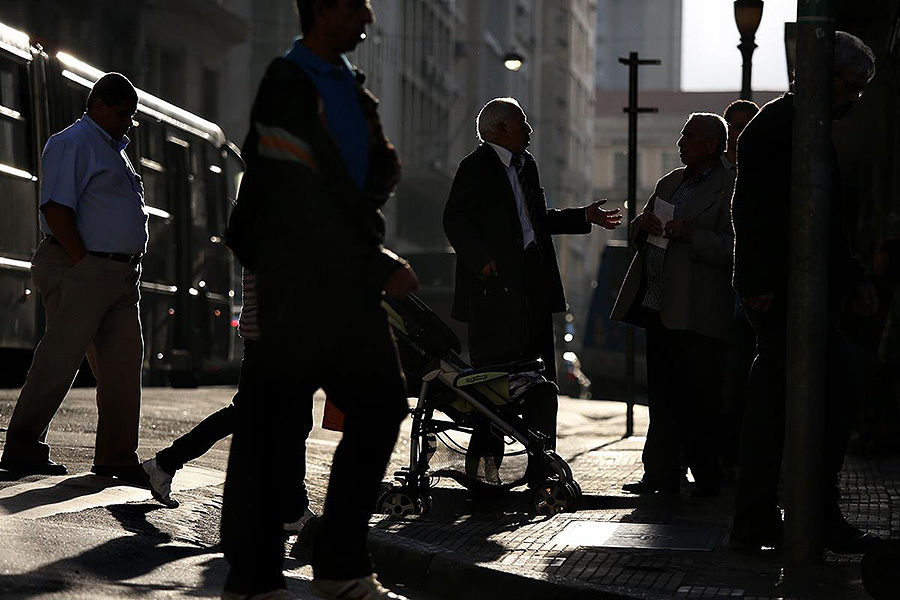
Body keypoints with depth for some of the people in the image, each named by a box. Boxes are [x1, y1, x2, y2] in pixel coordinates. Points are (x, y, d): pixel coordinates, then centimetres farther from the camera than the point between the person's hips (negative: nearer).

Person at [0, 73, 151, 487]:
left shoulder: (115, 150, 24)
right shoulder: (73, 143, -6)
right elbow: (56, 208, -16)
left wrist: (127, 267, 17)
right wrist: (83, 263, -19)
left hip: (122, 276, 9)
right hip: (82, 268, -9)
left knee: (124, 364, 5)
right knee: (59, 360, -8)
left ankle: (117, 456, 10)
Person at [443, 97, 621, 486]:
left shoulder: (526, 165, 19)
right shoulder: (476, 167, -6)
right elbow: (454, 221, -12)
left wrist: (584, 217, 24)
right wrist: (481, 260, -23)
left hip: (533, 287, 8)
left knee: (541, 383, 6)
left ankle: (542, 471, 11)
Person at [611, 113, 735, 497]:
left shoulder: (731, 189, -7)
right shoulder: (670, 182, 19)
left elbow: (734, 249, -17)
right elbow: (639, 234, 26)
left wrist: (690, 234, -22)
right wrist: (642, 224, 4)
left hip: (696, 315, -8)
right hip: (659, 308, 8)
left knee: (697, 403, -5)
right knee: (662, 398, 11)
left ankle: (707, 480, 4)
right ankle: (661, 478, 16)